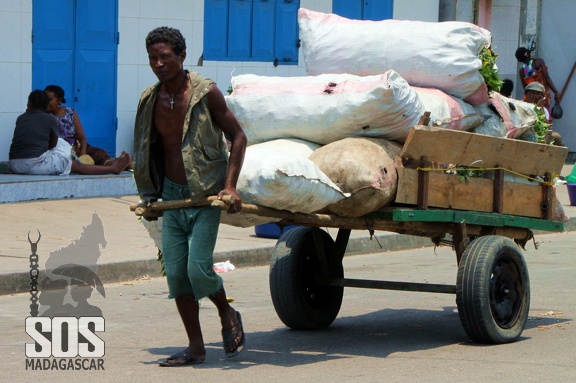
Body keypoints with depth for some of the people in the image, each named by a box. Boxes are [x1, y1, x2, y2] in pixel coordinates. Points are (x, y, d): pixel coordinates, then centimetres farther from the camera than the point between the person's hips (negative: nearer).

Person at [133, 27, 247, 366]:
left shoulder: (205, 93, -12)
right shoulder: (150, 100, 3)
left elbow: (238, 137, -7)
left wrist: (230, 185, -15)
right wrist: (150, 194, 15)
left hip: (205, 196, -5)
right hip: (171, 196, 5)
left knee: (198, 268, -15)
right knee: (176, 272, 0)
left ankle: (228, 315, 15)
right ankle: (196, 347, 10)